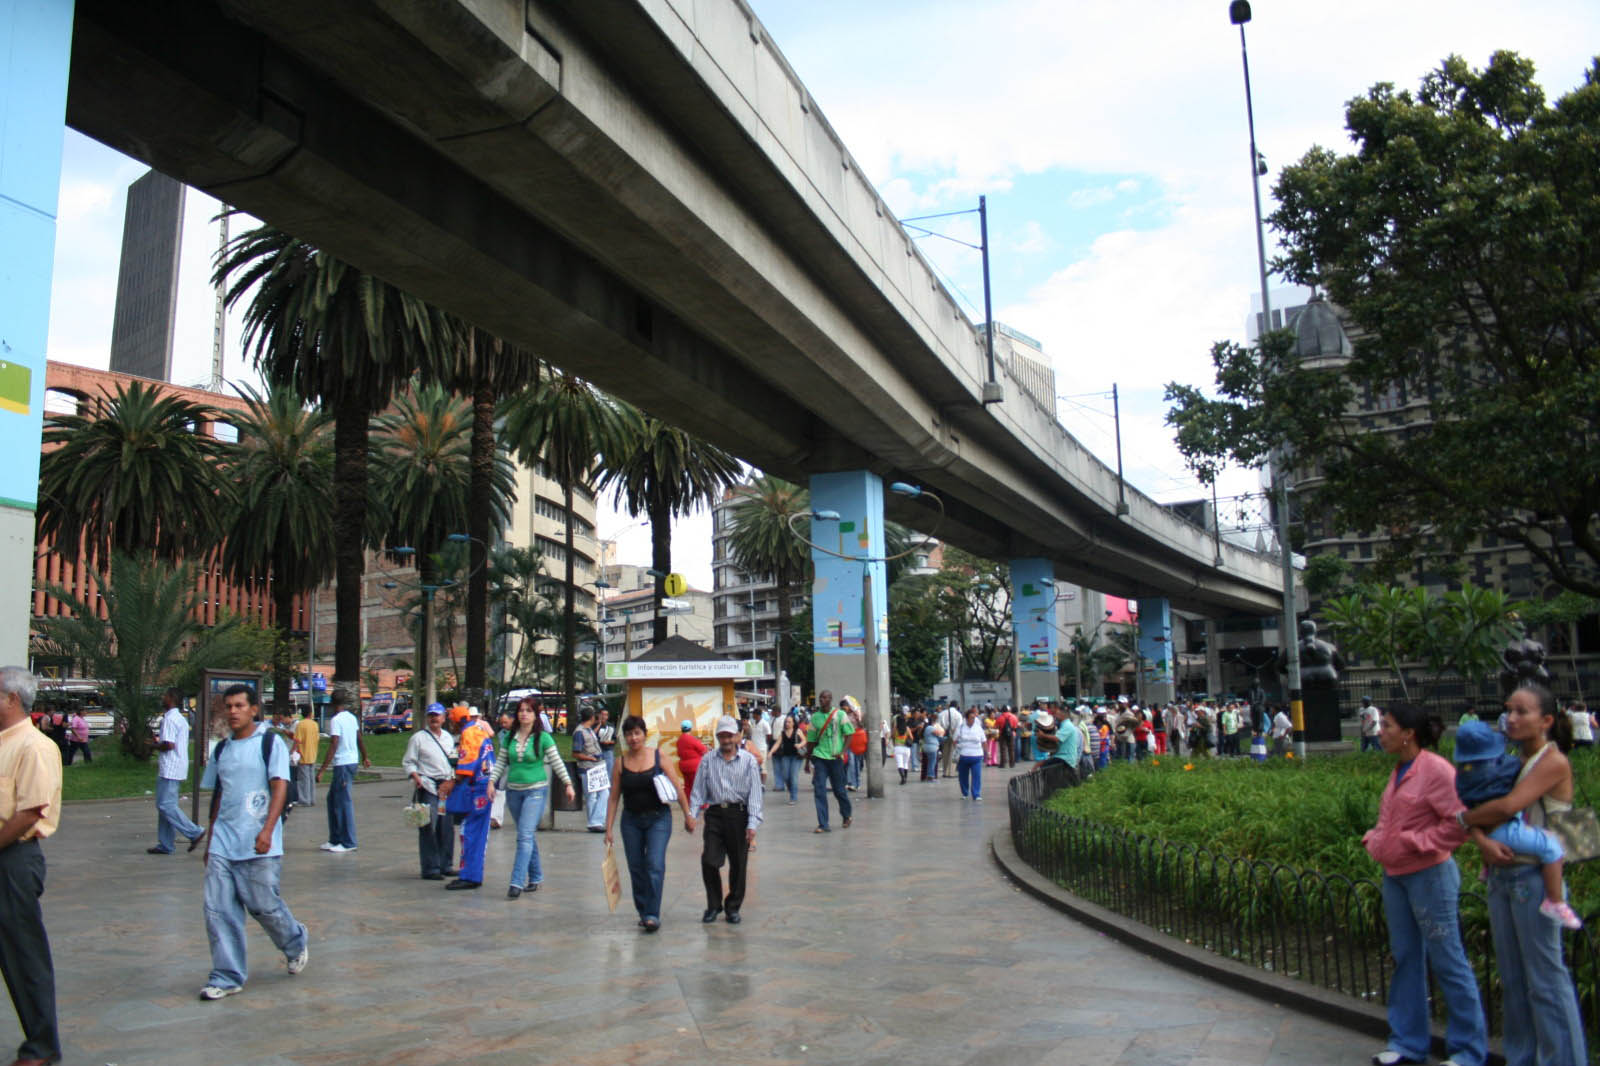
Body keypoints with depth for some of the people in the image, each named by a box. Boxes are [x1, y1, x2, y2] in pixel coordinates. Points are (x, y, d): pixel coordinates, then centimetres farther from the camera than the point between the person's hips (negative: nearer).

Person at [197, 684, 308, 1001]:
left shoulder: (271, 743, -4)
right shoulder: (221, 749, 14)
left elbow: (280, 787, -11)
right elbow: (217, 796, 20)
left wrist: (267, 830, -23)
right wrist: (210, 841, 19)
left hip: (259, 845, -5)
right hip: (222, 844, 5)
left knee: (264, 905, 1)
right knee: (218, 910, -1)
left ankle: (297, 943, 28)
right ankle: (227, 977, 9)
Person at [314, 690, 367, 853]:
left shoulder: (335, 720, -14)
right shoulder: (352, 717, 10)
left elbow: (333, 747, -20)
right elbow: (360, 740, 20)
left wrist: (321, 770, -20)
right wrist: (364, 758, 36)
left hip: (343, 764, -9)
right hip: (352, 761, 9)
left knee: (344, 802, -3)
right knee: (333, 799, 16)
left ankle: (348, 843, 1)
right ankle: (335, 839, 20)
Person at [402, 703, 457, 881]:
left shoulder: (448, 738, 16)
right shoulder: (418, 737, 0)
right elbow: (407, 762, -2)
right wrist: (416, 776, -17)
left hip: (447, 786, 5)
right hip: (427, 786, -5)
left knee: (447, 828, 6)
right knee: (429, 828, -8)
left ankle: (445, 865, 16)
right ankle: (430, 868, -5)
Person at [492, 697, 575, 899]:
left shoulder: (543, 738, -5)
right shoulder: (509, 737, 6)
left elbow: (557, 762, -2)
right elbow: (501, 762, 11)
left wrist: (568, 784, -5)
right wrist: (493, 781, -1)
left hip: (536, 791, -4)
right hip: (513, 791, 4)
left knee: (525, 835, -14)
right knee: (527, 836, 12)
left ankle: (517, 882, -15)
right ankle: (536, 877, 23)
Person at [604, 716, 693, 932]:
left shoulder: (658, 757, -4)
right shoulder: (621, 762, 0)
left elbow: (677, 788, 0)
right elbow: (613, 798, 3)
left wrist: (688, 815, 0)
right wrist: (608, 828, 0)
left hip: (658, 818, -2)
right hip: (631, 820, 3)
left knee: (655, 865, -13)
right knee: (636, 868, 8)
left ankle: (653, 914, -10)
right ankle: (643, 912, 24)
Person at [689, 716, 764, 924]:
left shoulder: (749, 760, 0)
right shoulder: (708, 760, 6)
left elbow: (754, 793, -3)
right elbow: (698, 789, 7)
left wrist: (753, 823, -10)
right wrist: (691, 814, -6)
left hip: (739, 815, -1)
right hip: (714, 814, 1)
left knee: (738, 864, 6)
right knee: (709, 861, -4)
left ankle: (733, 907, 22)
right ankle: (714, 905, 16)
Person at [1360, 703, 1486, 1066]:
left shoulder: (1436, 769, -15)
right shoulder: (1398, 771, 11)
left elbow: (1459, 822, -20)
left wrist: (1415, 843, -18)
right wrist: (1373, 839, 7)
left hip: (1429, 876, -9)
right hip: (1395, 876, 9)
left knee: (1447, 962, 1)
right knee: (1406, 958, 15)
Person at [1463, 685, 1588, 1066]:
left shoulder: (1553, 761, -9)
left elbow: (1508, 806, -20)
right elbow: (1474, 814, 9)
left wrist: (1464, 817, -4)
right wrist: (1482, 841, -11)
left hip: (1534, 876, -8)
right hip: (1501, 874, 8)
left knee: (1545, 977, -2)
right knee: (1512, 977, 13)